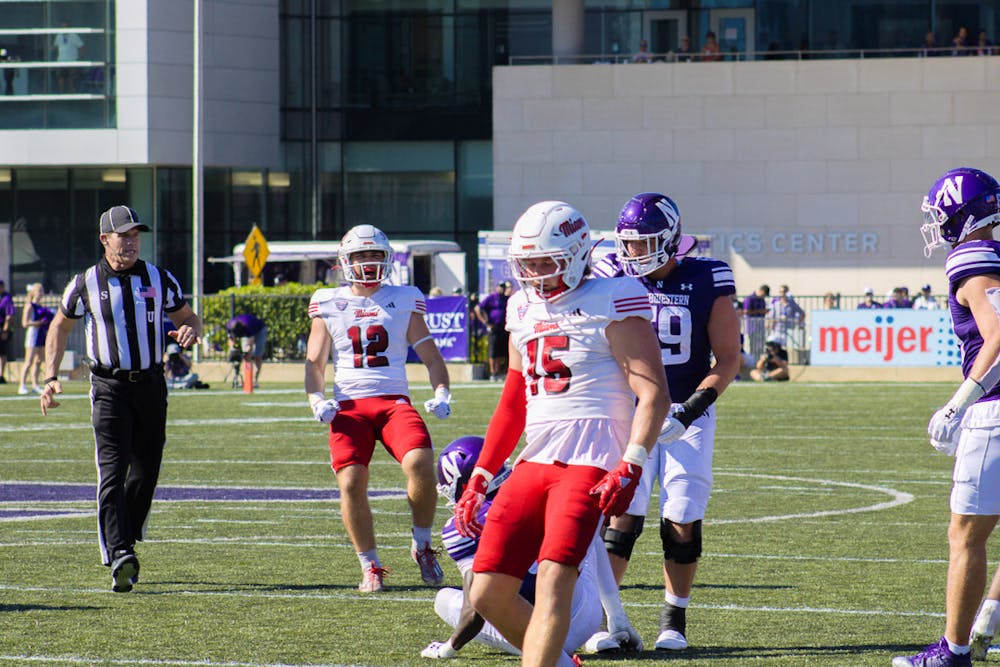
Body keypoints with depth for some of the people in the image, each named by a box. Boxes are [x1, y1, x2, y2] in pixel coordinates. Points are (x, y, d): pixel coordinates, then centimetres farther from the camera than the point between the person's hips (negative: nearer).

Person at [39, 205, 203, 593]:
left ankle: (121, 544, 27)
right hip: (110, 388, -3)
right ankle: (119, 556, -24)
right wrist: (51, 378, 5)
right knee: (113, 471, -15)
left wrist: (190, 331, -11)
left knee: (146, 472, 8)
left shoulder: (158, 280, 4)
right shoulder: (86, 284, 0)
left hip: (150, 384, 3)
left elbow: (188, 317, 14)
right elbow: (61, 326, 14)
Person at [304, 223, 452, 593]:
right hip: (348, 405, 1)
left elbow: (430, 356, 13)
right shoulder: (328, 304, 12)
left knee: (420, 464, -24)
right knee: (351, 483, -15)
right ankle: (370, 566, 1)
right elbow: (314, 362, 15)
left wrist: (441, 392, -5)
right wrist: (317, 399, -4)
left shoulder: (404, 300, 11)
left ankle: (422, 545, -1)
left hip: (394, 402, -1)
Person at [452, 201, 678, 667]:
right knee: (488, 594, 2)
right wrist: (479, 479, 22)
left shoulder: (611, 303, -5)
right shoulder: (524, 309, 17)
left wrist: (630, 468, -22)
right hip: (536, 461, 8)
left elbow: (654, 395, -11)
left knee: (552, 582, -21)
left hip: (591, 462, -8)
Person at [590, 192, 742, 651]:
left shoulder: (706, 282, -5)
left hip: (687, 415, -1)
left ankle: (674, 621, 11)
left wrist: (700, 400, -17)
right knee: (622, 514, -10)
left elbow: (728, 359, -2)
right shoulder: (614, 280, 0)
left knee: (683, 522, -3)